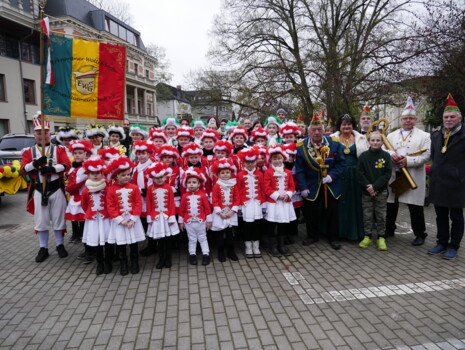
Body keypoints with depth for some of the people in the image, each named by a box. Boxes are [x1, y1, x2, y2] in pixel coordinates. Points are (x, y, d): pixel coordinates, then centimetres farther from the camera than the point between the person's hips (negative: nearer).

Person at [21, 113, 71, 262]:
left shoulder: (59, 149, 2)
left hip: (56, 188, -1)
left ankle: (60, 245, 21)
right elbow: (23, 169, -3)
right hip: (39, 190, 1)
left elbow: (66, 165, -10)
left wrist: (51, 168, -24)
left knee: (58, 218, 7)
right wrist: (35, 163, -21)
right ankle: (43, 248, 19)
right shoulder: (29, 151, 6)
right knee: (41, 220, 7)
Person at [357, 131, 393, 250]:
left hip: (381, 191, 0)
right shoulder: (363, 156, 1)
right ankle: (368, 236, 19)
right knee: (367, 215, 7)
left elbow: (387, 174, -4)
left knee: (381, 215, 5)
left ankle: (381, 237, 17)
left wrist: (375, 186, -13)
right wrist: (368, 186, -13)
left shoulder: (386, 156, 0)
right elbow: (360, 173, -2)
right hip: (366, 191, 0)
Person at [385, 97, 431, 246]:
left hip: (413, 177, -3)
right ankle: (389, 230, 26)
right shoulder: (391, 135, 14)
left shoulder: (424, 136, 3)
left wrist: (408, 161, -19)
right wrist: (391, 154, -17)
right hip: (394, 175, 3)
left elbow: (426, 155, -7)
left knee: (415, 207, 2)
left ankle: (420, 234, 16)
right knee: (391, 205, 12)